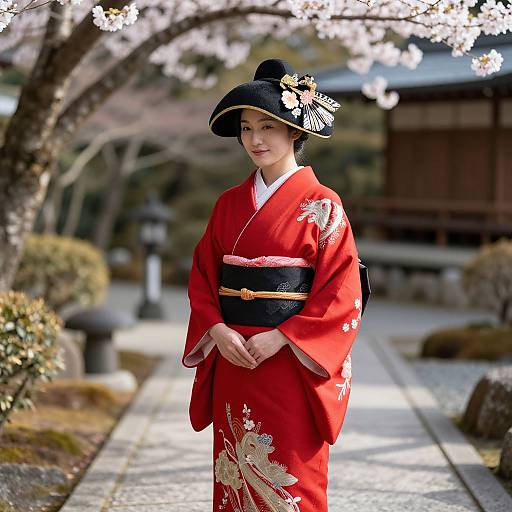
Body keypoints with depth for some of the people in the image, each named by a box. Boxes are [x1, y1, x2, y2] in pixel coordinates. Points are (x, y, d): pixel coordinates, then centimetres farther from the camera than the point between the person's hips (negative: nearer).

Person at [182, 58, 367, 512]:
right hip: (232, 361, 5)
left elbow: (343, 294, -9)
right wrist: (217, 330, -8)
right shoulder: (229, 204, 10)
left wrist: (280, 339, -17)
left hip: (290, 365, -5)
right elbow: (202, 276, 10)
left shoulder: (322, 206, -5)